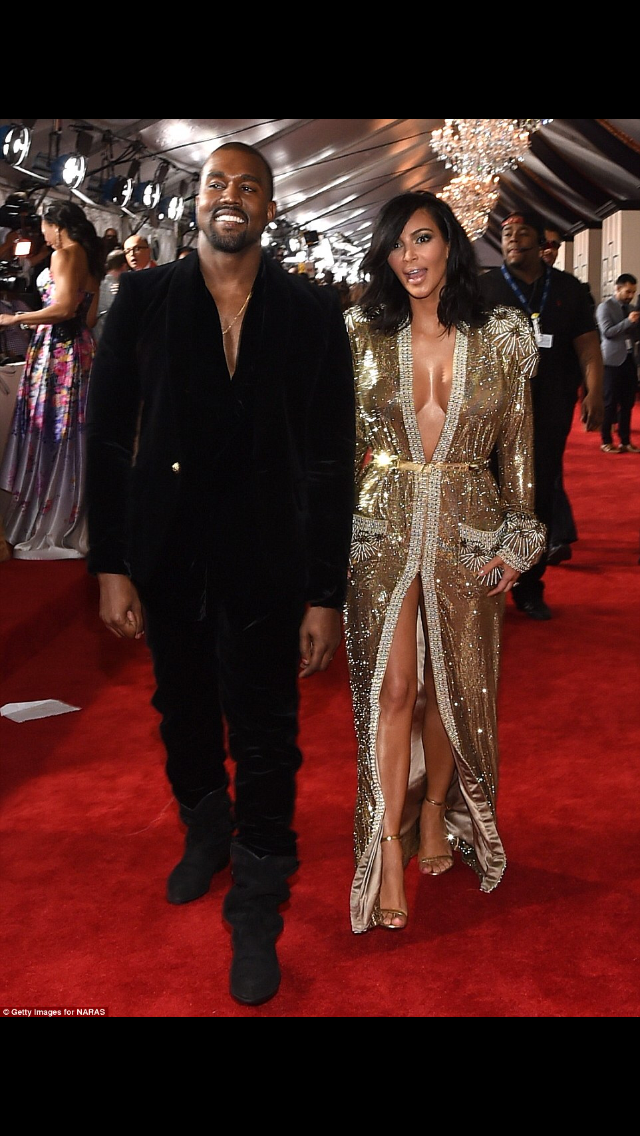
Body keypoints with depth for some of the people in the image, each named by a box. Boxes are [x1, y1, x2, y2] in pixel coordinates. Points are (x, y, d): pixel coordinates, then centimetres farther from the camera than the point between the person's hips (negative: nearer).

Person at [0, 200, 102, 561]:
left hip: (57, 351, -9)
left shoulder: (66, 253, -10)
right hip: (79, 348, 9)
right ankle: (72, 524, 18)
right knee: (70, 437, 12)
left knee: (52, 434, -6)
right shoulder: (90, 257, 17)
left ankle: (50, 531, -2)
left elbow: (63, 308, -21)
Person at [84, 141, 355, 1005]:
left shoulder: (311, 314, -3)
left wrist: (326, 594, -7)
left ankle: (257, 919, 24)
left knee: (265, 742, 5)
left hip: (264, 566, -2)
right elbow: (107, 437, -1)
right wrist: (111, 565, -6)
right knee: (185, 718, 20)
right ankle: (206, 837, 48)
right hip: (166, 559, 2)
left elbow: (330, 461, -4)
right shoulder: (144, 299, -1)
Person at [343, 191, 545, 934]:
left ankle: (436, 810, 32)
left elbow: (517, 448, 5)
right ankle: (388, 851, 8)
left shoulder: (502, 338, 2)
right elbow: (339, 442, 6)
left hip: (468, 531, 1)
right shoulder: (363, 335, 2)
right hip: (382, 530, 0)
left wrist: (516, 540, 1)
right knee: (393, 687, -2)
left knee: (450, 684, 10)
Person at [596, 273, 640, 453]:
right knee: (610, 403, -2)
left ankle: (625, 441, 12)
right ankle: (607, 441, 5)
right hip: (613, 360, -6)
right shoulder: (605, 307, -4)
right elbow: (607, 332, -15)